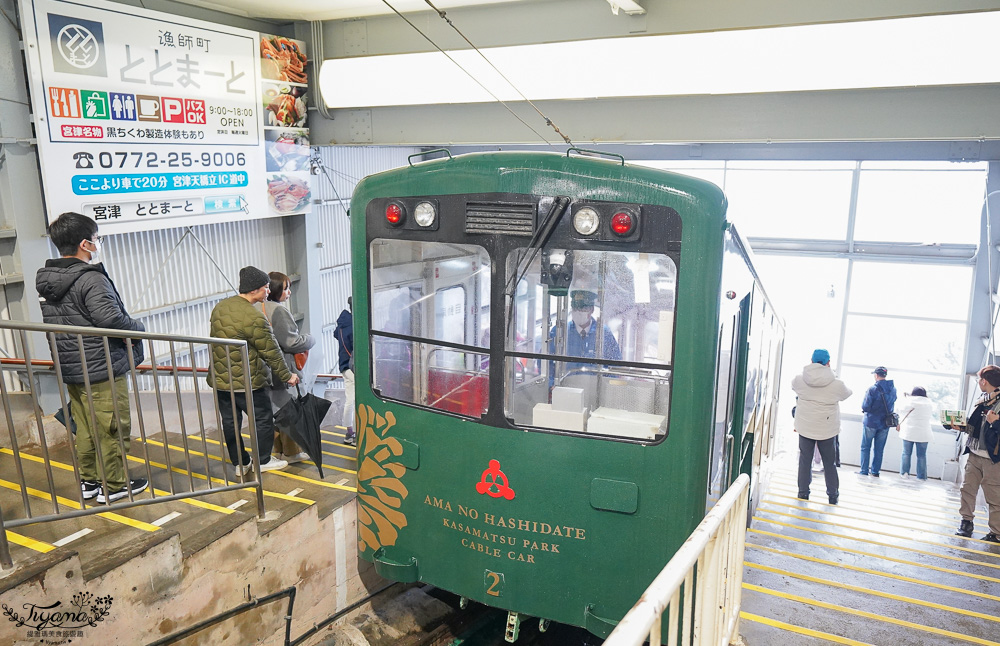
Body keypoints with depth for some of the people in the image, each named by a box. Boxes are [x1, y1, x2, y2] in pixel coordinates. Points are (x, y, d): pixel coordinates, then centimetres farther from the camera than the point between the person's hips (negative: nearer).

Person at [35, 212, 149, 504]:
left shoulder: (47, 280, 9)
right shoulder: (91, 279, -20)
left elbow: (55, 325, 15)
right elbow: (111, 318, -29)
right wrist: (138, 327, -10)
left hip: (71, 370, 9)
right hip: (103, 370, -9)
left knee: (85, 429, 18)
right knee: (113, 430, 4)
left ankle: (89, 481, 29)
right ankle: (114, 485, 14)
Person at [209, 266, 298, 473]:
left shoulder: (220, 307, 4)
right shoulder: (254, 318, -22)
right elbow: (271, 353, -15)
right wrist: (287, 376, -3)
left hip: (219, 380, 8)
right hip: (246, 382, -8)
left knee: (230, 422, 15)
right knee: (263, 419, 9)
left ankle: (239, 463, 26)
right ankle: (264, 461, 21)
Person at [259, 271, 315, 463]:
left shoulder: (259, 308, 7)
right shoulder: (279, 311, -21)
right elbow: (291, 342, -21)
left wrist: (301, 342, 13)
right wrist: (310, 340, -4)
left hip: (267, 369, 9)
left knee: (276, 408, 18)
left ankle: (278, 448, 29)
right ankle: (291, 452, 13)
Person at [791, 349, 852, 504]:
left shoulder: (800, 380, -9)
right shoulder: (837, 384, -13)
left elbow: (793, 386, 14)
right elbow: (847, 394, 8)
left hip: (805, 427, 1)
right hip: (827, 429, -1)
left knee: (805, 460, 12)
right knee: (829, 462, 13)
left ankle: (803, 491, 15)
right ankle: (833, 495, 21)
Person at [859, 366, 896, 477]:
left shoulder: (873, 389, -19)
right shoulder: (893, 389, 1)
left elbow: (865, 407, -19)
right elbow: (893, 403, 14)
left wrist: (863, 404, 1)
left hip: (871, 422, -5)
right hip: (885, 423, 5)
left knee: (865, 447, 6)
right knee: (879, 449, 12)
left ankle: (864, 471, 5)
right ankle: (875, 471, 16)